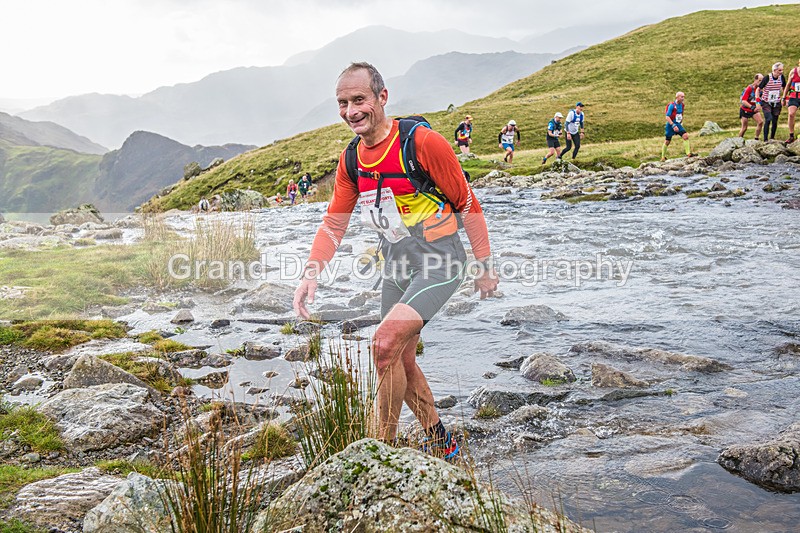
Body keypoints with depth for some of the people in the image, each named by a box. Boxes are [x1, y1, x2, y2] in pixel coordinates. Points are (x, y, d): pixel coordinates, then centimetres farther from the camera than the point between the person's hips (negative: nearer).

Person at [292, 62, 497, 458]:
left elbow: (467, 205, -10)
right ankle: (440, 442, 33)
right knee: (401, 362, 13)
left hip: (439, 265, -7)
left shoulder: (423, 143, -18)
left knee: (385, 343, -23)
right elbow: (334, 223, 4)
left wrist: (485, 268, -6)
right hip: (396, 267, 8)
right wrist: (311, 273, -11)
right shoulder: (350, 159, 2)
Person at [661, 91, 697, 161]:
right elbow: (667, 117, -22)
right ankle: (663, 157, 19)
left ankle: (688, 154, -12)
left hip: (678, 124, 6)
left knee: (686, 136, -12)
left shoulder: (682, 105, 4)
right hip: (670, 125, -6)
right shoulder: (672, 105, -17)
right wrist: (673, 125, -28)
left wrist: (681, 123, 19)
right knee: (667, 141, 3)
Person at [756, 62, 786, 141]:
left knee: (775, 122, 4)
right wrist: (757, 100, -16)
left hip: (776, 103, 4)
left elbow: (784, 88, 15)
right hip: (766, 103, -4)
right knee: (768, 119, -21)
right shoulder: (767, 78, -15)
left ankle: (772, 138, 20)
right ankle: (765, 139, -18)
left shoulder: (781, 77, -3)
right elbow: (758, 89, -8)